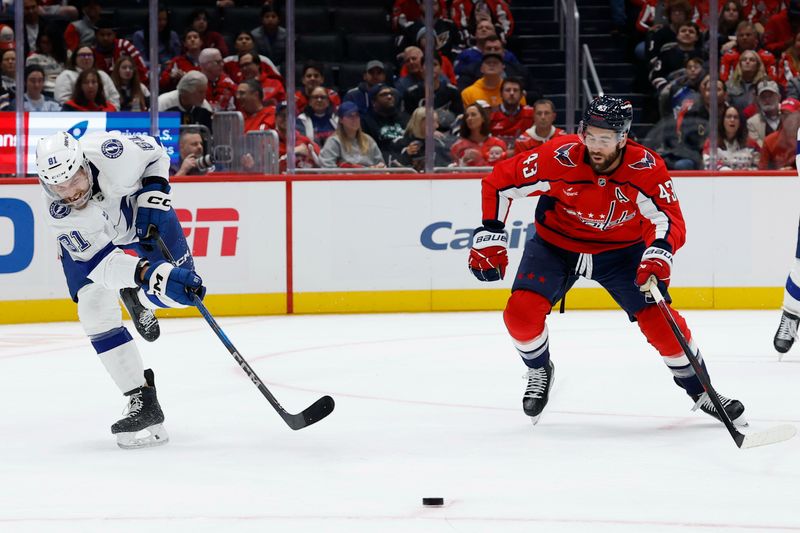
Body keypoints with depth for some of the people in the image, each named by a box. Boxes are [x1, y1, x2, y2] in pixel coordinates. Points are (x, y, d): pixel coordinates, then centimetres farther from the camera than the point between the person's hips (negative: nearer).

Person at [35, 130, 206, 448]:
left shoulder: (113, 153, -38)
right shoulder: (60, 215, -36)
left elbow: (155, 153, -14)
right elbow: (101, 261, -40)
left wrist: (153, 195, -27)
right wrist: (151, 274, -54)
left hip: (138, 214, 1)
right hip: (88, 242, -1)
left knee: (179, 291, -11)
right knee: (95, 313, -17)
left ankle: (137, 297, 28)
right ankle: (143, 403, -11)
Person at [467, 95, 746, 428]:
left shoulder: (645, 167, -25)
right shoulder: (559, 158, -27)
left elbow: (669, 218, -30)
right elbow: (499, 182, -17)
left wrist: (659, 252, -51)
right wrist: (489, 237, -19)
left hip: (621, 250, 0)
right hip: (556, 244, 0)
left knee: (659, 319, -12)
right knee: (521, 312, -18)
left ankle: (701, 392, 10)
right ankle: (539, 371, 14)